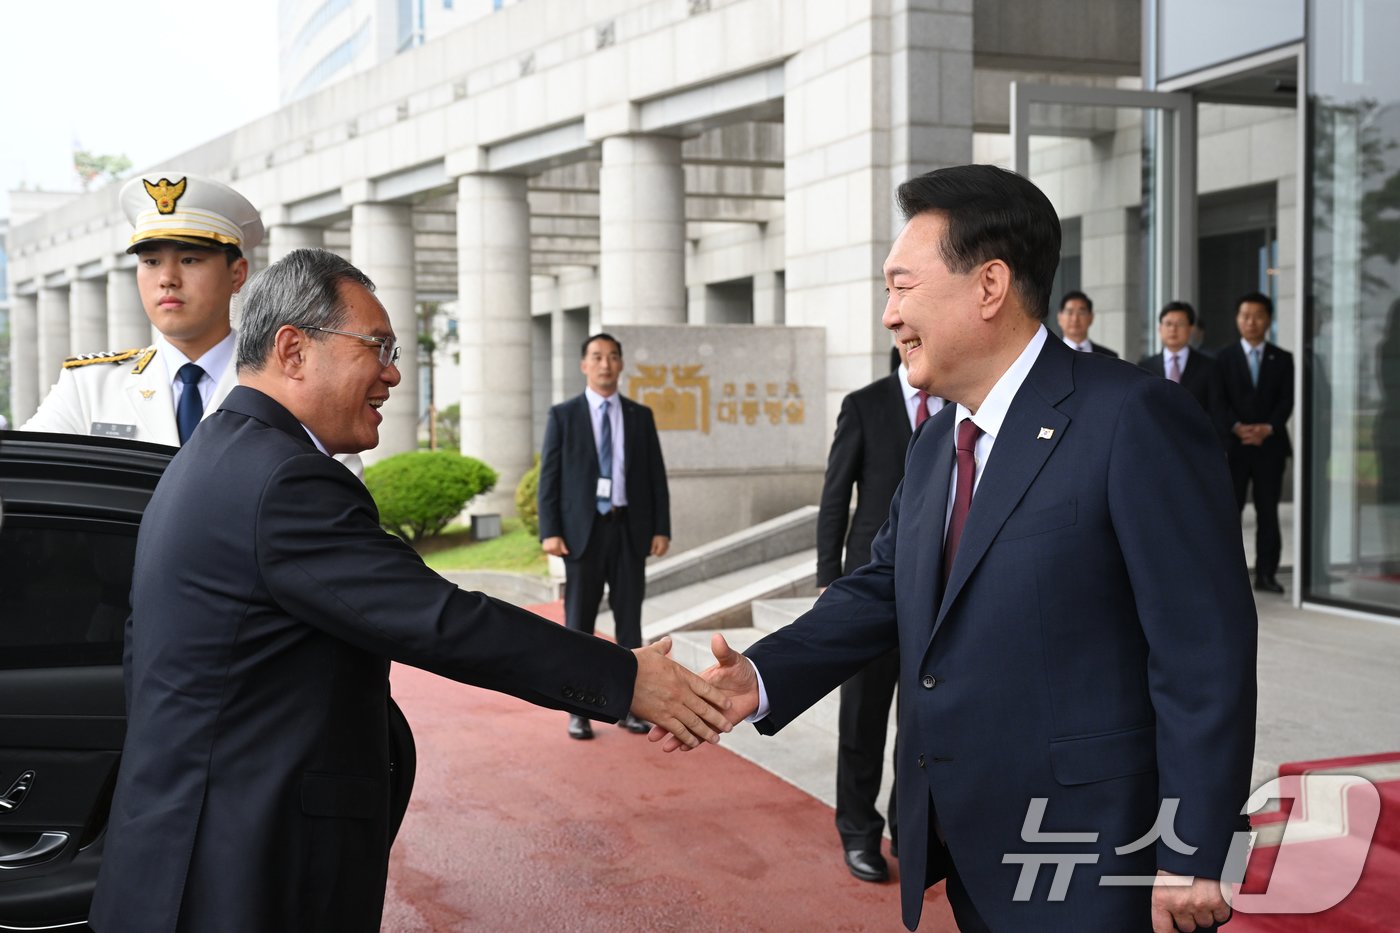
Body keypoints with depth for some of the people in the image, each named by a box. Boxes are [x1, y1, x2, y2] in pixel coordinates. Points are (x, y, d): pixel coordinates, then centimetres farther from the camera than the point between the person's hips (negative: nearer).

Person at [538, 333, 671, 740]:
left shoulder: (641, 416, 8)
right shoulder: (563, 415, 2)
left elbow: (656, 476, 7)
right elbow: (549, 478, -1)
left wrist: (661, 528, -1)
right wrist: (549, 532, -10)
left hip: (630, 529, 2)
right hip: (583, 529, -2)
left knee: (629, 620, 4)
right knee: (579, 622, 1)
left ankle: (628, 706, 13)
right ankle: (579, 712, 9)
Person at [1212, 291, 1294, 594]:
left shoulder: (1282, 359, 10)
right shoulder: (1224, 357, 8)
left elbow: (1286, 400, 1)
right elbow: (1218, 401, -1)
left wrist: (1268, 428, -16)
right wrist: (1237, 428, -17)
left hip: (1270, 445, 1)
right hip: (1232, 445, -1)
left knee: (1268, 512, 2)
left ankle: (1266, 574, 5)